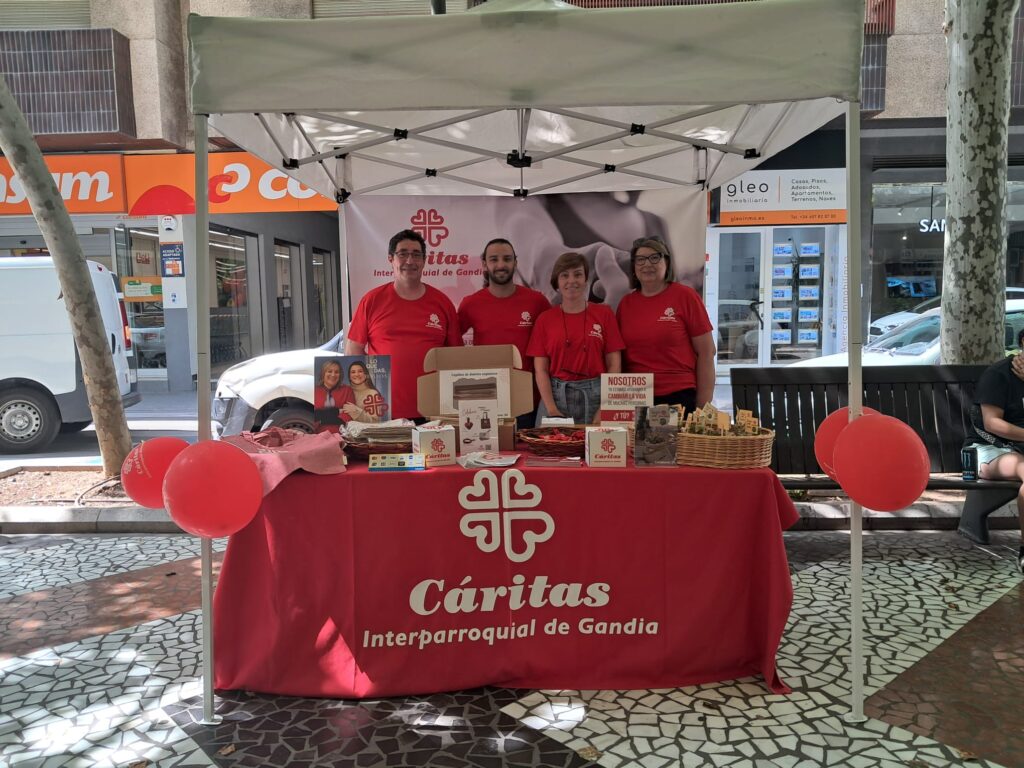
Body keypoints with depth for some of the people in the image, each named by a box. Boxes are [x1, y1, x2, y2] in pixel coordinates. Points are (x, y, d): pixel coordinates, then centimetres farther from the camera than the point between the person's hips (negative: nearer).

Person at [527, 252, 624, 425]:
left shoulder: (604, 314, 3)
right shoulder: (545, 319, 5)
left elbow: (614, 365, 1)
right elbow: (540, 369, 1)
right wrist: (552, 410, -10)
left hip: (595, 396, 0)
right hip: (556, 395, 1)